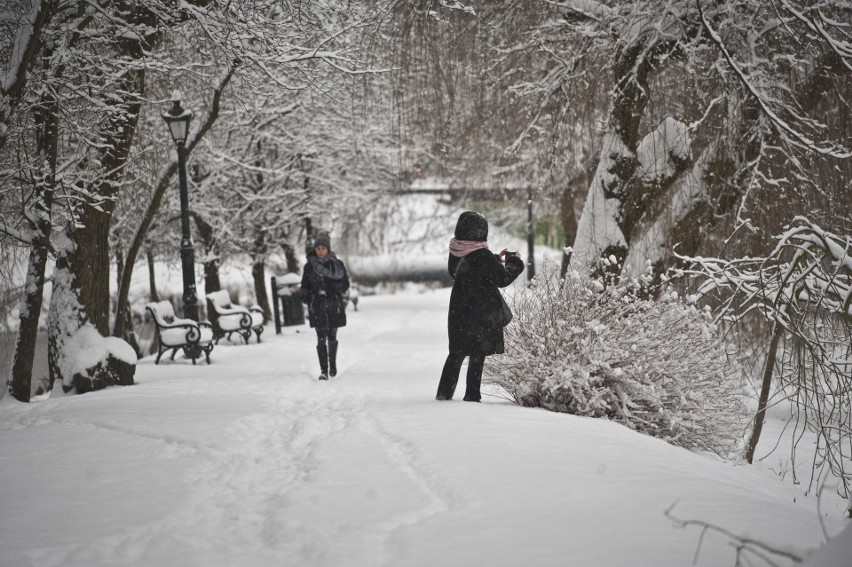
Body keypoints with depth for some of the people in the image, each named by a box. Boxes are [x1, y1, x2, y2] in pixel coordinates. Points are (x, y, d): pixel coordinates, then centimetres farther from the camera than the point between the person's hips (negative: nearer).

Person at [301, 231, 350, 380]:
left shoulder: (337, 264, 2)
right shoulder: (309, 266, 3)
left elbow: (345, 284, 5)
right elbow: (305, 287, 8)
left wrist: (333, 288, -11)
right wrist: (307, 299, -7)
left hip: (334, 306, 1)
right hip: (317, 307, -1)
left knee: (332, 338, 10)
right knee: (321, 339, -8)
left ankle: (333, 366, 28)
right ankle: (323, 370, -8)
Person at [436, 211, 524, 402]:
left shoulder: (456, 252, 0)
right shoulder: (482, 255, -20)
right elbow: (502, 279, -13)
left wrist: (496, 259, 18)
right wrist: (515, 263, 6)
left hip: (458, 312, 6)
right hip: (482, 313, -6)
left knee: (457, 352, 15)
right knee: (478, 355, 4)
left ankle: (444, 392, 14)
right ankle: (472, 395, 5)